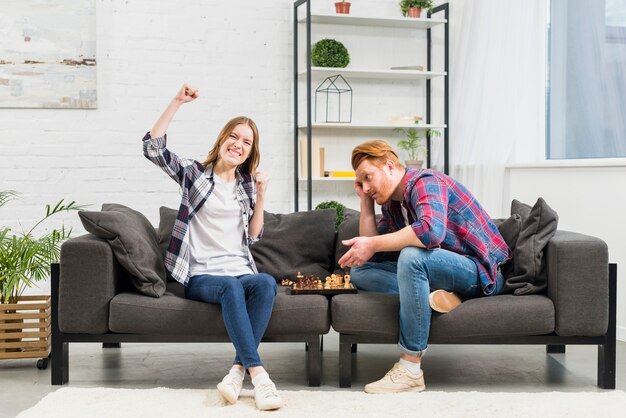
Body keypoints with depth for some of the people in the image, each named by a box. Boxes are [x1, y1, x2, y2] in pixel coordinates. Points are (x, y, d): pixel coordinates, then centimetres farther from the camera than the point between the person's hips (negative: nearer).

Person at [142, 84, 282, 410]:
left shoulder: (247, 185, 17)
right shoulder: (194, 173, 9)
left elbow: (253, 235, 13)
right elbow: (153, 147, -6)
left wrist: (261, 196, 1)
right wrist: (177, 102, -10)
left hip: (240, 272, 3)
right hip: (201, 275, -3)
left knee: (266, 283, -32)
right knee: (231, 287, -37)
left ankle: (238, 369, -35)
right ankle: (258, 374, -41)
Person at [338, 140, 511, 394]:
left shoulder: (425, 182, -15)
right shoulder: (391, 204, 12)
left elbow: (431, 231, -36)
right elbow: (372, 256, 6)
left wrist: (373, 244, -30)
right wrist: (366, 202, 3)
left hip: (481, 272, -9)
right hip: (440, 271, 9)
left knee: (411, 255, -37)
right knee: (359, 271, 1)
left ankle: (410, 370, -32)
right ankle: (431, 296, -21)